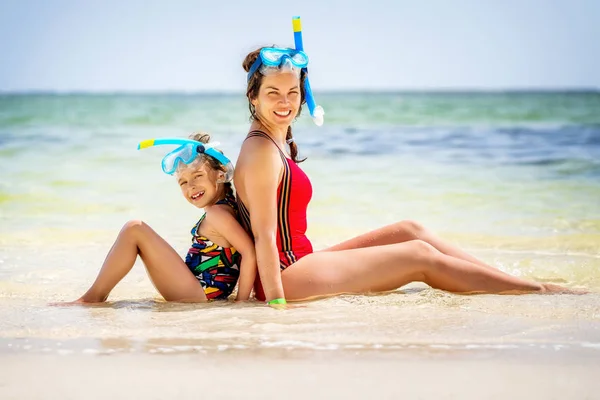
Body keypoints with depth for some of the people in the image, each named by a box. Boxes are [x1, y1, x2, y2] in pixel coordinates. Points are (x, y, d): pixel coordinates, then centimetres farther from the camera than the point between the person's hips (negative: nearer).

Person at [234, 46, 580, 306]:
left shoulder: (276, 142, 14)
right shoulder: (262, 151, -18)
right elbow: (264, 234, -22)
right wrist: (276, 301, -25)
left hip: (298, 265, 10)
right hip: (288, 276, -10)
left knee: (410, 231, 11)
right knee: (421, 256, -5)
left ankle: (523, 283, 13)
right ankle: (539, 290, 5)